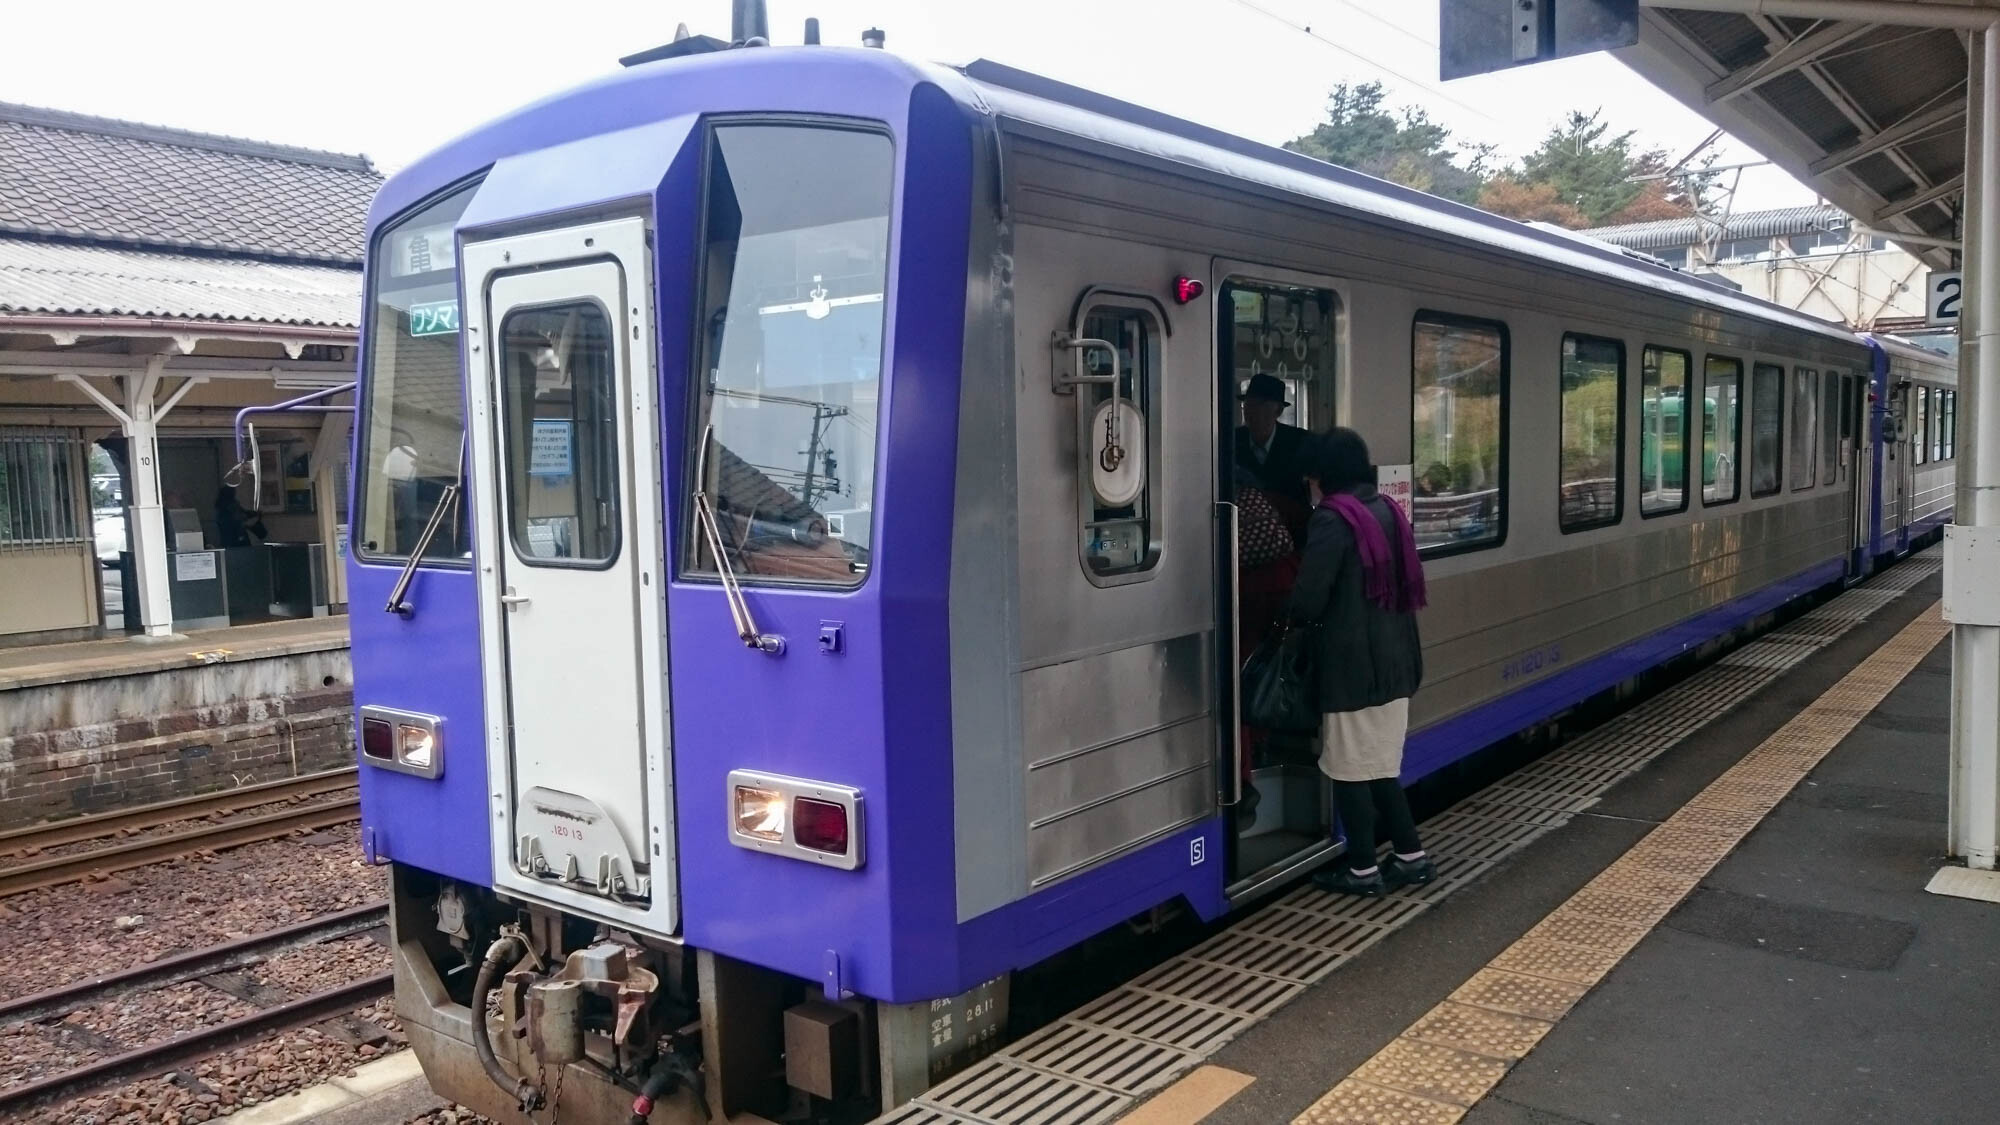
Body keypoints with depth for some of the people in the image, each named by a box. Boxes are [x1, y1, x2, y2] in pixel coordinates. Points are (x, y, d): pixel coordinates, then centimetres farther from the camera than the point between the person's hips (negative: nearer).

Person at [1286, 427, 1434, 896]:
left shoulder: (1333, 518, -15)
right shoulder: (1387, 510, 10)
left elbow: (1307, 600, -18)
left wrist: (1287, 613, 3)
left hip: (1353, 663, -8)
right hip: (1394, 659, 8)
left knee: (1351, 770, 4)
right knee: (1381, 766, 18)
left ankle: (1362, 869, 13)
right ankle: (1412, 856, 22)